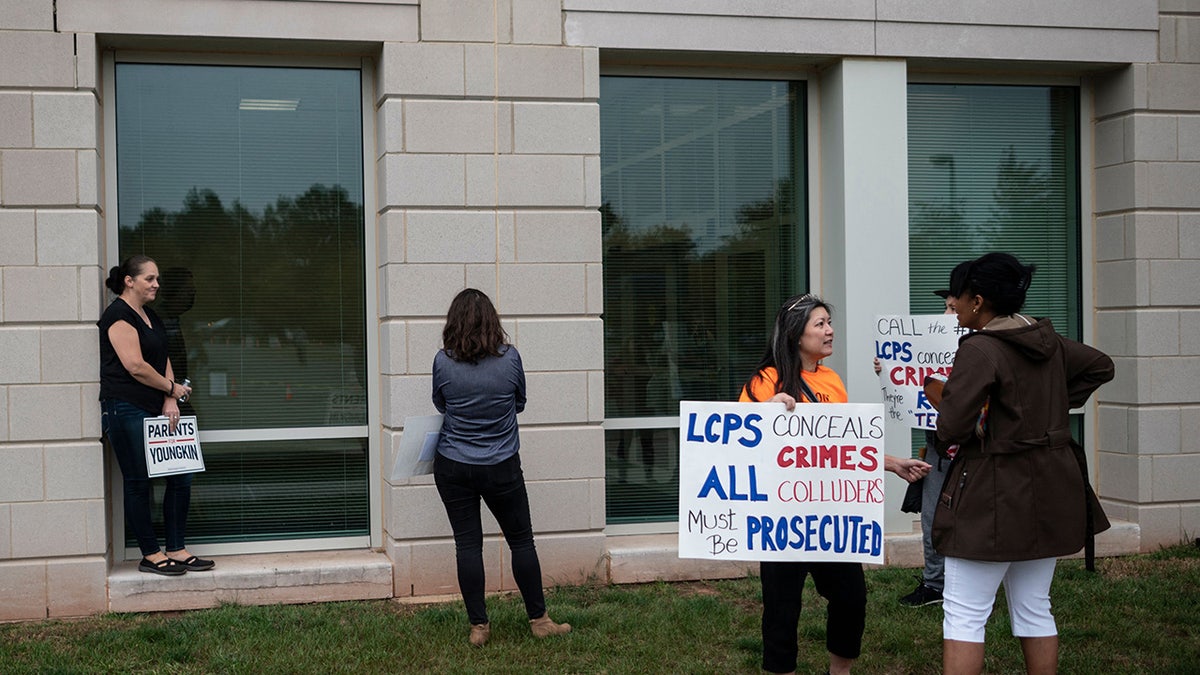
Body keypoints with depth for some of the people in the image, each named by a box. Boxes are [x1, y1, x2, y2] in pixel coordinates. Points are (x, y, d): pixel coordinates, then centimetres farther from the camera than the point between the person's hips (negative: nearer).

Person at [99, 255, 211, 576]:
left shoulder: (150, 316, 19)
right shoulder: (118, 316, -10)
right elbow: (136, 366, -18)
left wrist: (170, 401, 0)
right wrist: (173, 388, -6)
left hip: (156, 411, 9)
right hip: (126, 410, -9)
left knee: (180, 477, 6)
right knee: (138, 484, 0)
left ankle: (176, 550, 14)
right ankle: (151, 556, 8)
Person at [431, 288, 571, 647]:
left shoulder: (443, 361, -9)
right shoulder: (509, 358, -9)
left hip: (453, 467, 1)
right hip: (501, 468, 0)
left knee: (467, 543, 7)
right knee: (521, 541, 11)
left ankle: (478, 626, 12)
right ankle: (539, 620, 19)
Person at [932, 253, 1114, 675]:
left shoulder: (979, 349, -18)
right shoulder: (1048, 341, 7)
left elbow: (952, 428, -22)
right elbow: (1100, 366, 24)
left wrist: (941, 398, -1)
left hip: (995, 498, -8)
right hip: (1048, 494, 8)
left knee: (964, 616, -3)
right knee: (1034, 609, 16)